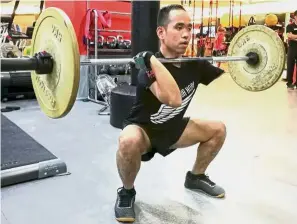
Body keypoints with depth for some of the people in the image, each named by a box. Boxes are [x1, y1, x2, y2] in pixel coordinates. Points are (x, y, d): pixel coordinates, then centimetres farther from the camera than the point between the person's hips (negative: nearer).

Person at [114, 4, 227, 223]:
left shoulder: (194, 65, -10)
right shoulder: (151, 66, -31)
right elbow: (173, 99, -51)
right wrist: (151, 61, -53)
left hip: (173, 128, 7)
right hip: (143, 130, -6)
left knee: (218, 129, 3)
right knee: (129, 141, -40)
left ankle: (196, 177, 24)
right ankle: (127, 192, -8)